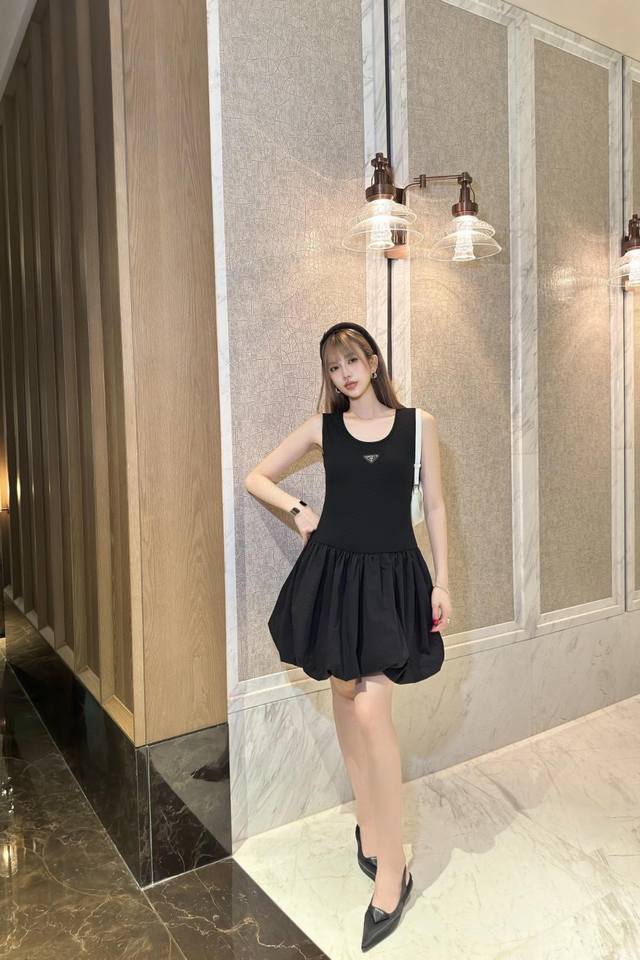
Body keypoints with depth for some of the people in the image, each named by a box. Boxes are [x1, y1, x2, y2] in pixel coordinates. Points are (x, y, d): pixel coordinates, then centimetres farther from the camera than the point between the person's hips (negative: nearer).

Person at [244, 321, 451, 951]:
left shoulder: (417, 423, 2)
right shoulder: (323, 426, 5)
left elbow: (433, 506, 4)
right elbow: (255, 478, 13)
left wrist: (441, 582, 1)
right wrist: (298, 509, -2)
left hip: (393, 577, -2)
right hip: (334, 573, 2)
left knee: (371, 708, -11)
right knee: (346, 700, 11)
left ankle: (392, 866, 4)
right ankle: (368, 824, 32)